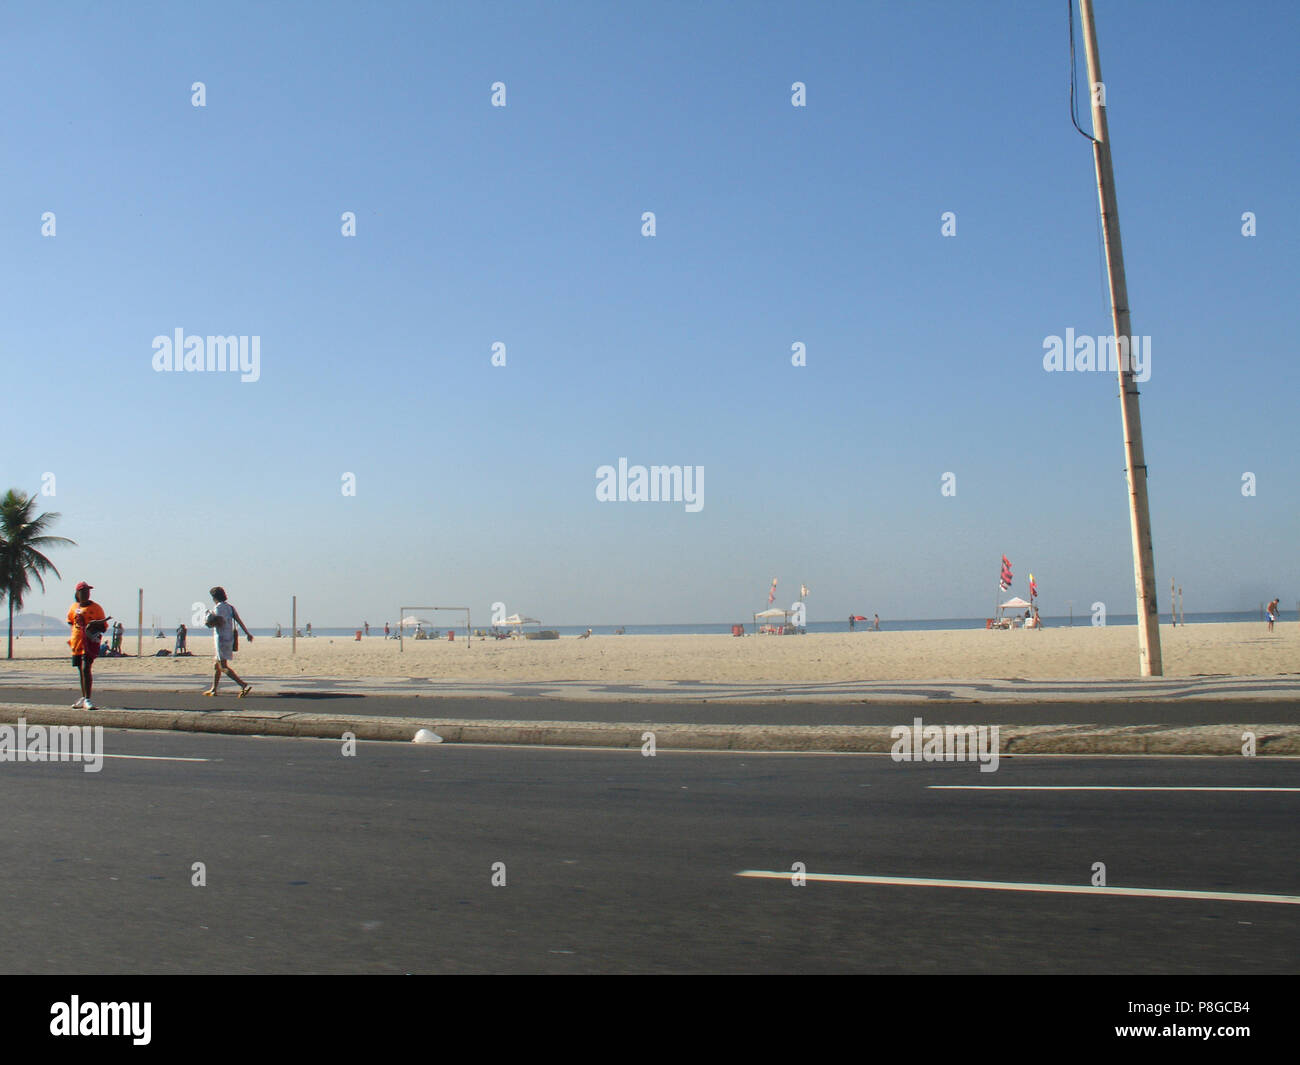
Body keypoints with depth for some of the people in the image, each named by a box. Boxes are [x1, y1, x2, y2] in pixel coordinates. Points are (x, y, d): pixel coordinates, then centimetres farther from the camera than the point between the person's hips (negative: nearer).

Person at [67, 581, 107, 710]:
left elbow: (104, 626, -2)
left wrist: (95, 624, -22)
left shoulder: (96, 608, -3)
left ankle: (87, 700, -16)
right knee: (81, 671, 14)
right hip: (77, 642, 5)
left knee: (86, 669, -17)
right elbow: (70, 622, 27)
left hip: (90, 642, -5)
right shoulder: (74, 607, 10)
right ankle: (84, 698, 26)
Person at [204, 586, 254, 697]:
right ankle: (213, 689, 26)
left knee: (223, 667, -11)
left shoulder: (218, 607, -10)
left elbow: (221, 622, -22)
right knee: (217, 665, 19)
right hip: (230, 638, 9)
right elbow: (238, 620, 6)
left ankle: (244, 685, -23)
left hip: (221, 639, -9)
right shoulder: (229, 607, 13)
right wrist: (247, 633, 2)